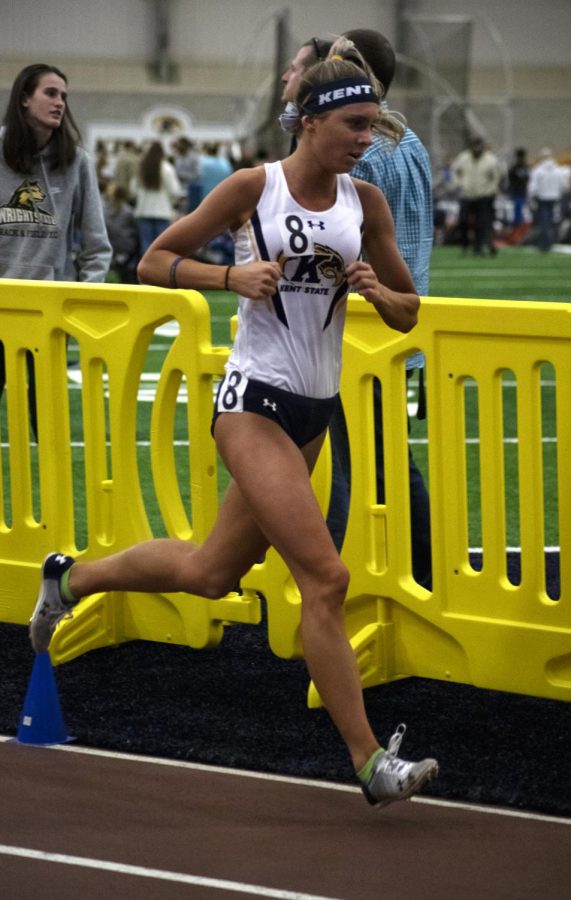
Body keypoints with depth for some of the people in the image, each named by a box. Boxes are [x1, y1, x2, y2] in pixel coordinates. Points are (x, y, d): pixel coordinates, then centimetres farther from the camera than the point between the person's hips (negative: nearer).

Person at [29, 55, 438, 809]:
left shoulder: (366, 203, 5)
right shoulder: (252, 188, -7)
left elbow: (408, 314, 13)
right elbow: (153, 263, -1)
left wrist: (377, 291, -9)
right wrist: (234, 277, -16)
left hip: (316, 411, 7)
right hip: (253, 401, -7)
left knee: (210, 572, 18)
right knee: (326, 578, -16)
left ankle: (71, 578, 42)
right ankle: (371, 762, -14)